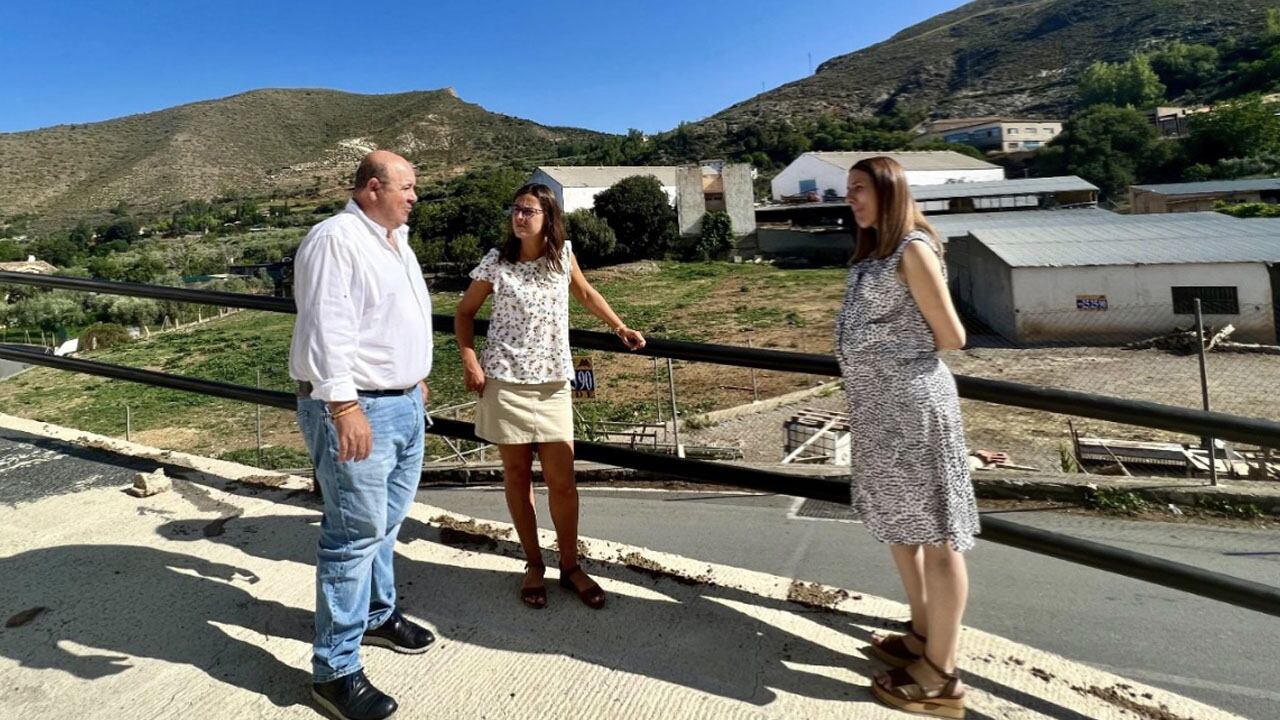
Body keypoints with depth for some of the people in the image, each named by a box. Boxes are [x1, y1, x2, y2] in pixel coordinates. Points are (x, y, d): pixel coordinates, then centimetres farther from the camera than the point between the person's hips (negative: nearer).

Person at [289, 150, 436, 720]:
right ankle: (335, 671, 8)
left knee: (385, 524, 20)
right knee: (355, 535, -4)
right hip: (356, 409, -9)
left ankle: (376, 615, 38)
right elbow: (326, 329, -23)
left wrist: (417, 376, 29)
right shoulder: (335, 239, -14)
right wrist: (344, 405, -28)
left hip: (406, 405, 9)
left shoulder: (395, 241, 16)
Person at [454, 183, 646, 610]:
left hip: (552, 383, 2)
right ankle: (534, 565, 24)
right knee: (517, 476, 8)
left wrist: (620, 329, 12)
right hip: (505, 382, -1)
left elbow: (586, 294, 19)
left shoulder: (563, 254, 1)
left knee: (562, 480, 2)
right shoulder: (496, 263, -5)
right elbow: (465, 312, 7)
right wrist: (470, 361, -5)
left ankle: (570, 567, 20)